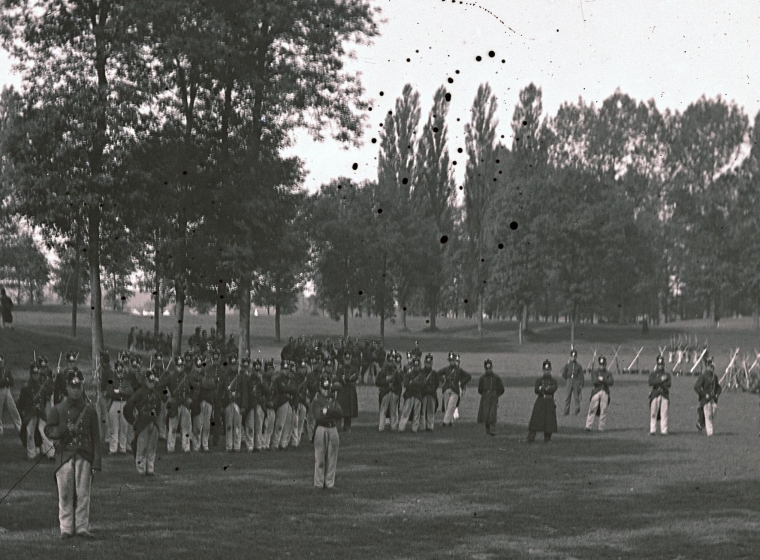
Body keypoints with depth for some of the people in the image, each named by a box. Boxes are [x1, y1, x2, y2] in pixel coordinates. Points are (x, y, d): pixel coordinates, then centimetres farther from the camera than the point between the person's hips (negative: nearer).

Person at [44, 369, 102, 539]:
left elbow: (96, 437, 5)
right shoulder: (58, 409, 6)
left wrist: (96, 461, -2)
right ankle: (66, 528, 7)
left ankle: (82, 527, 4)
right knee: (65, 494, 1)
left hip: (84, 456, 0)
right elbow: (48, 430, 4)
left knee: (83, 494, -1)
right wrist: (66, 429, -14)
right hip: (64, 455, 0)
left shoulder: (89, 410, 7)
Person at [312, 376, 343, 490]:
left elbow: (340, 413, -1)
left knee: (332, 458, 5)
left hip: (333, 429, 5)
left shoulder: (333, 400, 14)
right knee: (320, 458, -3)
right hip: (321, 429, -5)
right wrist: (333, 414, -8)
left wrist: (327, 411, -11)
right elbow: (318, 417, -15)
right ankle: (318, 484, 3)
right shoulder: (317, 400, -2)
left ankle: (329, 483, 11)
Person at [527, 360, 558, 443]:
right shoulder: (539, 380, 8)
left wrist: (542, 388, -12)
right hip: (540, 402, 0)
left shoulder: (554, 381, 7)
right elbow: (536, 390, -7)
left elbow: (553, 389, -12)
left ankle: (547, 439, 9)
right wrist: (547, 389, -16)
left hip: (549, 404, 0)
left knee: (549, 422, -2)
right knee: (535, 420, -6)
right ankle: (530, 438, -6)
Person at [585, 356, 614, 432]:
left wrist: (602, 379, -8)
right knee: (592, 410, -8)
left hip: (605, 392, 1)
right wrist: (606, 381, -4)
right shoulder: (595, 372, 11)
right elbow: (594, 381, -7)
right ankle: (588, 426, -8)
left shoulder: (609, 373, 15)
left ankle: (601, 428, 3)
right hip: (596, 392, -1)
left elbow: (611, 382, -3)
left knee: (603, 410, -1)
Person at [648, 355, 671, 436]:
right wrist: (661, 379, -17)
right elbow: (651, 382, -9)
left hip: (664, 395, 1)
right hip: (655, 395, -1)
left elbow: (668, 384, -3)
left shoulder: (667, 374, 14)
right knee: (653, 413, -5)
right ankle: (652, 430, -2)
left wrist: (657, 383, -10)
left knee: (664, 413, -4)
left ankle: (664, 431, -4)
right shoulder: (653, 374, 11)